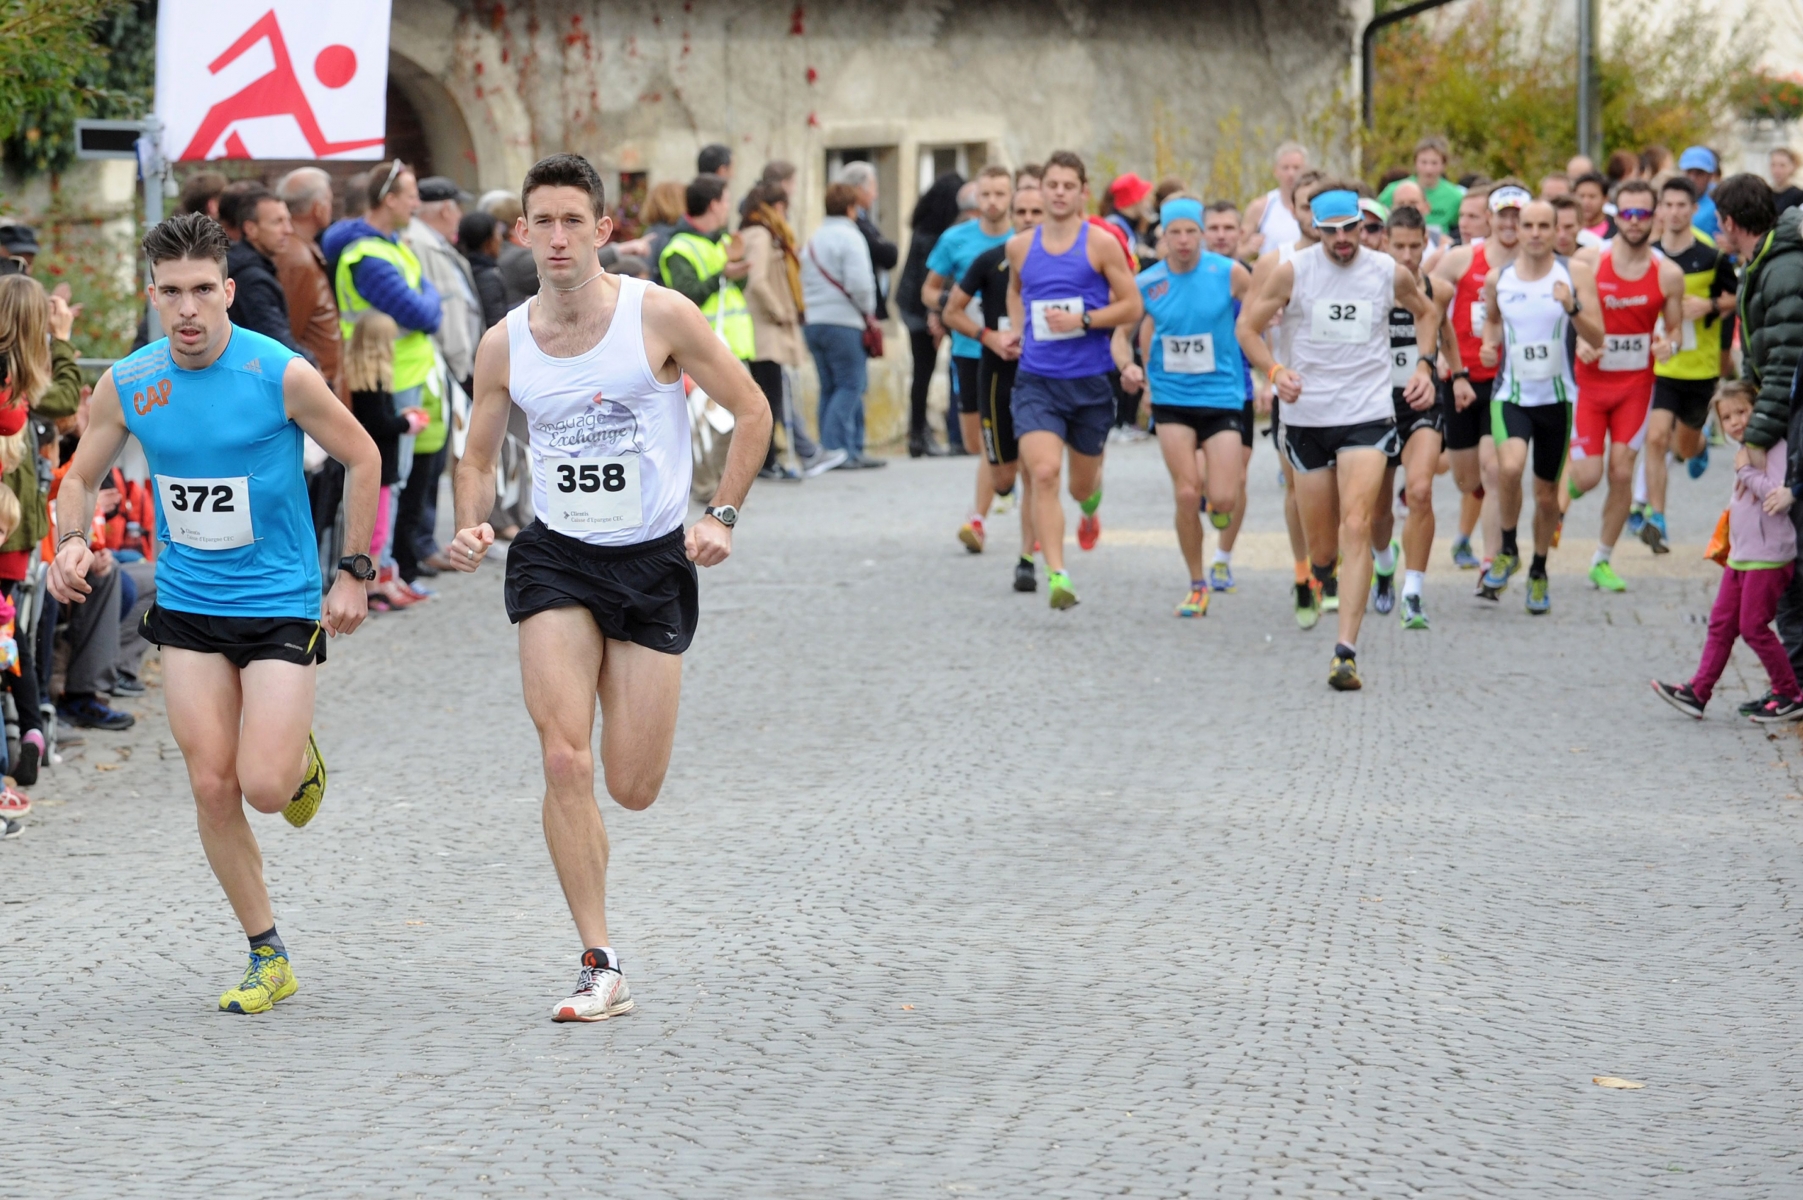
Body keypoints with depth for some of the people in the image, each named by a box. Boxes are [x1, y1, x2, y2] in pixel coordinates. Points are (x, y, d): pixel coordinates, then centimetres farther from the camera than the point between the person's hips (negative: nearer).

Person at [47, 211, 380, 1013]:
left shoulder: (281, 375, -15)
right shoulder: (126, 386, -5)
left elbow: (361, 459, -3)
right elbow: (82, 477, 10)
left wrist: (355, 573, -4)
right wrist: (71, 541, -11)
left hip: (281, 603, -3)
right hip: (186, 607, 3)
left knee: (264, 785, -13)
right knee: (212, 788, -2)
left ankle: (303, 757, 25)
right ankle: (268, 958, 12)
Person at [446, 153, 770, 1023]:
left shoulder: (660, 315, -9)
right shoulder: (504, 346, 0)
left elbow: (751, 412, 0)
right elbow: (478, 457, 12)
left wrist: (722, 515, -9)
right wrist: (471, 526, -8)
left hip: (654, 561, -1)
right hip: (555, 560, 1)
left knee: (633, 788, 0)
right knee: (565, 764, -15)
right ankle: (600, 968, -8)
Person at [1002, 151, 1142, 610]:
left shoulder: (1100, 245, -4)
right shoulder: (1020, 246, 6)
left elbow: (1132, 306, -2)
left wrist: (1083, 320, -16)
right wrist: (1016, 328, 10)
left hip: (1090, 381, -1)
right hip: (1036, 380, 1)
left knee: (1082, 484, 14)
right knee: (1044, 474, -19)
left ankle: (1089, 508, 53)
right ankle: (1057, 577, -20)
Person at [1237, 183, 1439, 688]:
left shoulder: (1388, 272, 0)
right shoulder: (1292, 271, -4)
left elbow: (1427, 312, 21)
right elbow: (1247, 326, 2)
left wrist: (1425, 365, 6)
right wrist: (1274, 371, -15)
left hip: (1368, 414, -1)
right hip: (1307, 415, 1)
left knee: (1356, 528, -17)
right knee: (1321, 546, 8)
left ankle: (1346, 652, -20)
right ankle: (1319, 575, 48)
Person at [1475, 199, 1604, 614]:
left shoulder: (1575, 274, -3)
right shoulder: (1498, 278, 2)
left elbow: (1597, 338, -7)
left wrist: (1572, 308, -25)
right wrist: (1490, 344, 1)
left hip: (1556, 396, 0)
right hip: (1510, 395, 0)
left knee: (1546, 493, 9)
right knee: (1510, 467, -27)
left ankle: (1538, 571, 33)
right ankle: (1507, 551, -4)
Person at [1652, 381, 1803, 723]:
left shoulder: (1776, 448, -13)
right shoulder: (1746, 452, 17)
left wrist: (1747, 470, -17)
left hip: (1769, 557, -9)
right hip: (1740, 555, 9)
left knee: (1753, 625, -6)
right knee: (1721, 622, 7)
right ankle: (1698, 692, 8)